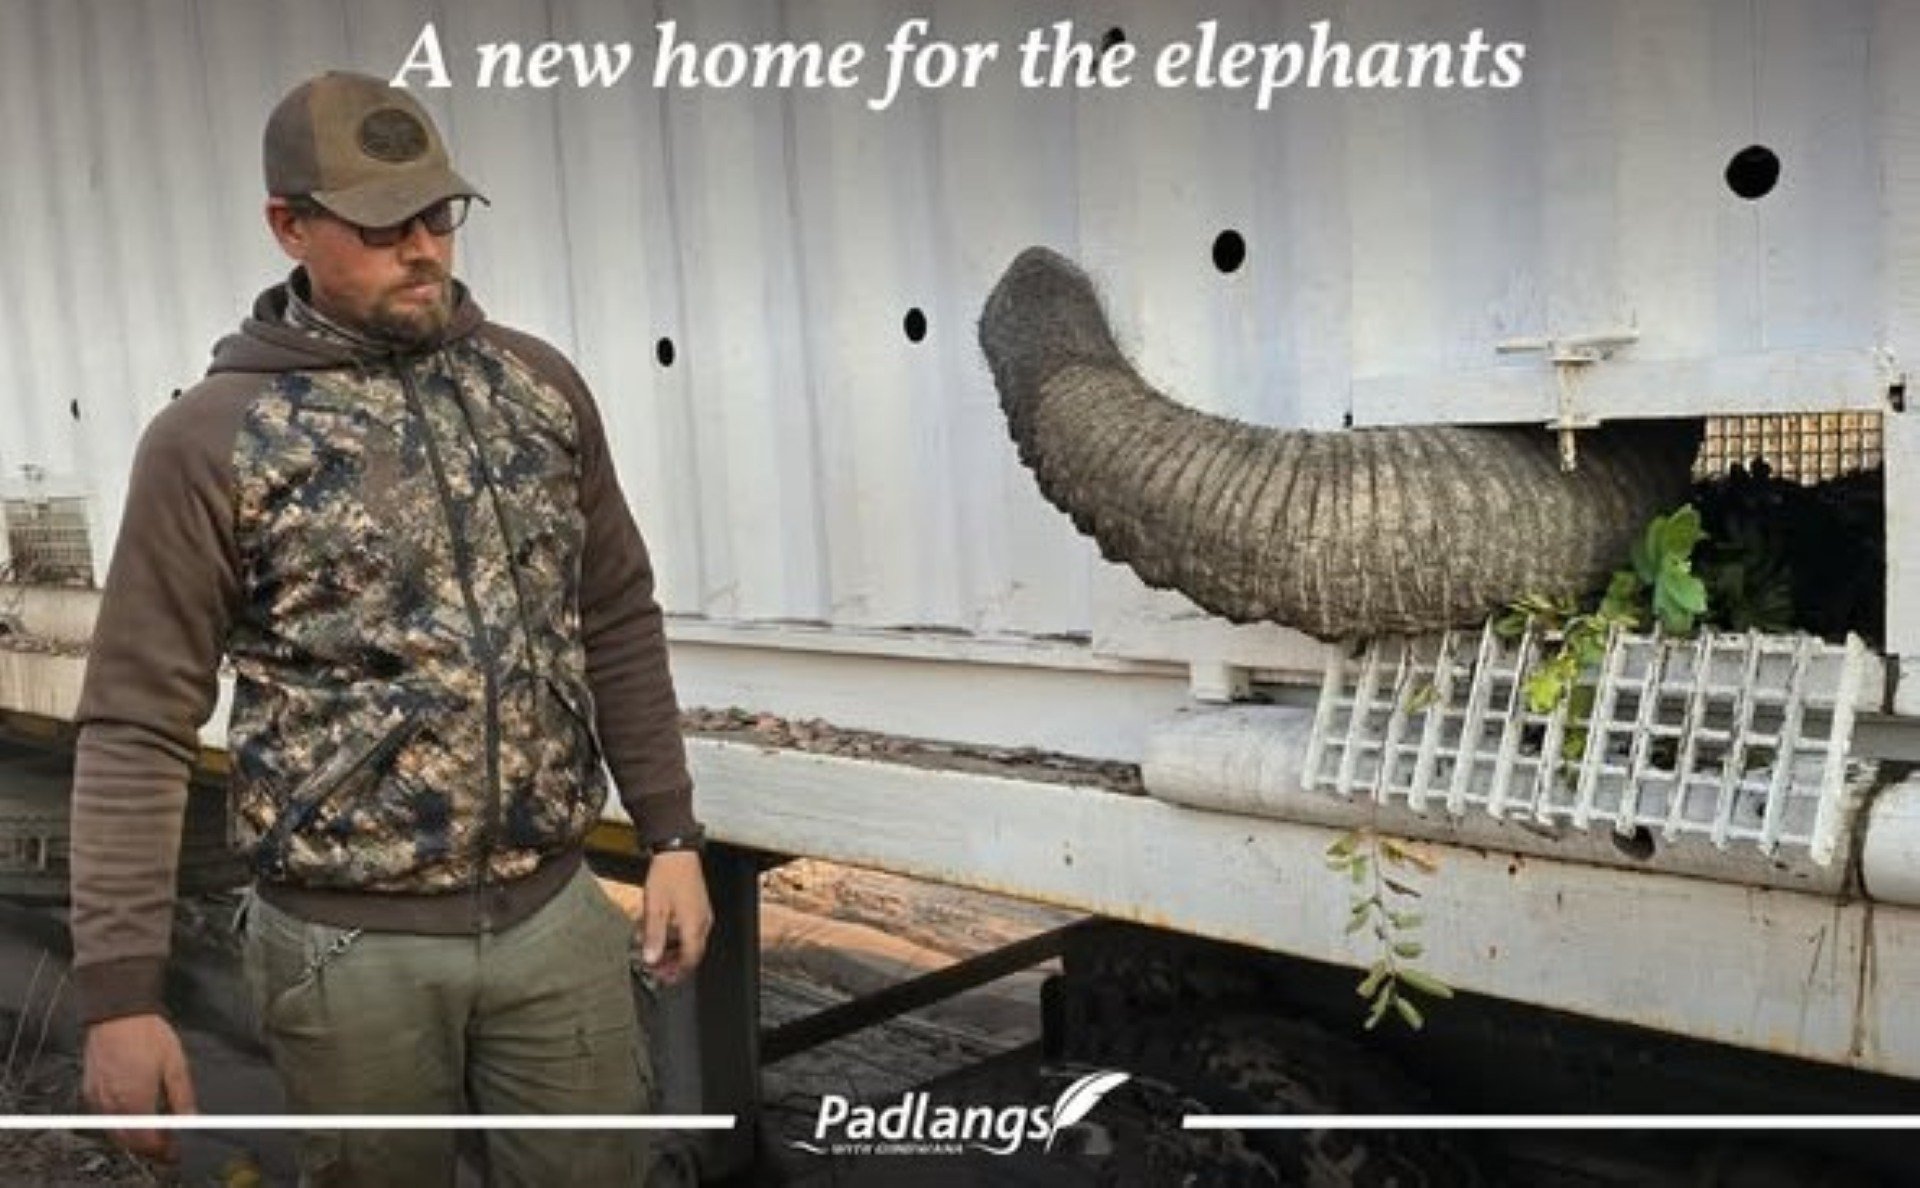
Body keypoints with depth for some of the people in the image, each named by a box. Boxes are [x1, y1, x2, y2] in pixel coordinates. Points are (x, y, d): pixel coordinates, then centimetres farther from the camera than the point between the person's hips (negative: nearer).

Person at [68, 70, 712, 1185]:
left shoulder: (540, 382, 3)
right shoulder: (211, 439, -8)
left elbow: (617, 624, 8)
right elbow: (137, 728, -7)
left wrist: (673, 836, 5)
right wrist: (120, 991, -10)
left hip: (559, 914, 3)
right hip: (353, 946, -3)